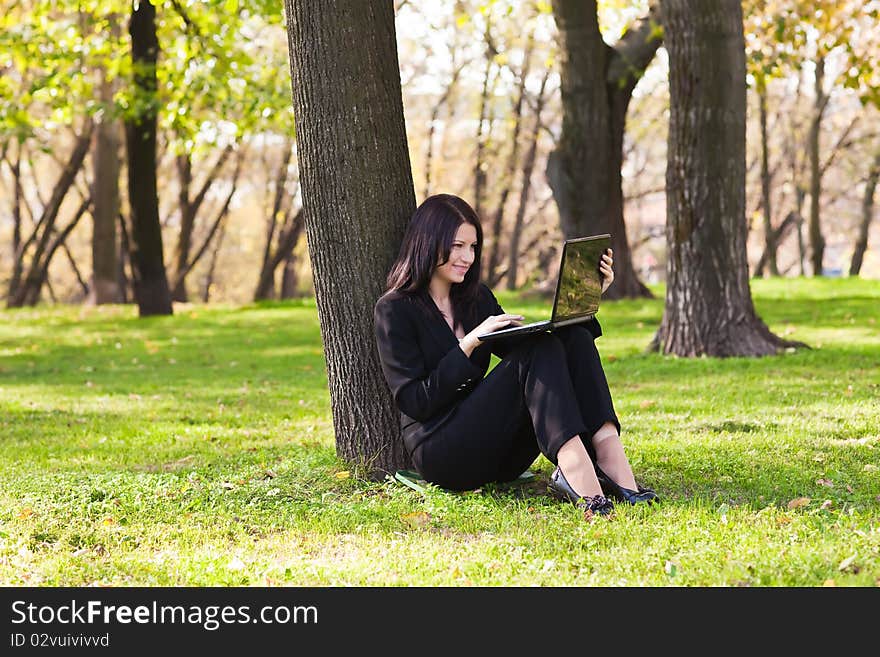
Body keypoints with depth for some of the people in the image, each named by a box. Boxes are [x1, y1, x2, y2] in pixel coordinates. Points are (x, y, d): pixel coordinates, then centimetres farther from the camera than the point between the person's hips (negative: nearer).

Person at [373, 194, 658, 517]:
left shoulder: (477, 298, 18)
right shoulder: (394, 310, -4)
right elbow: (414, 402, -11)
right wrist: (470, 342, -18)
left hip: (497, 458, 7)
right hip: (441, 455, -7)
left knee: (575, 338, -14)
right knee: (538, 350, -25)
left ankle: (613, 466, -35)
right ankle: (576, 476, -44)